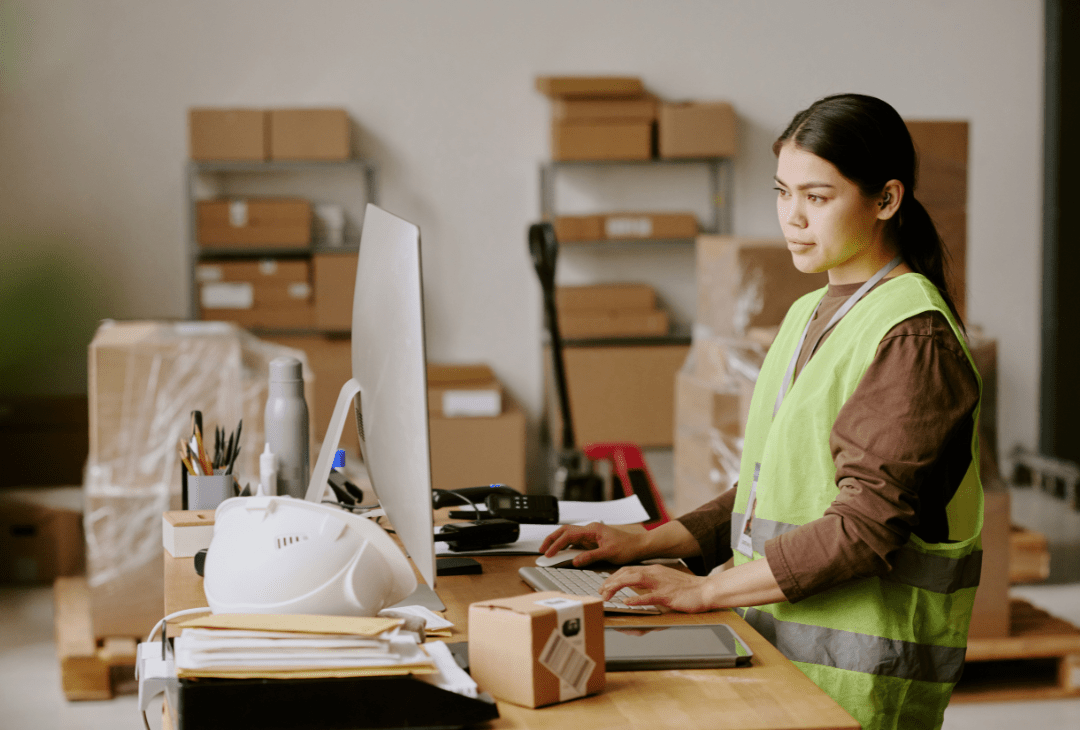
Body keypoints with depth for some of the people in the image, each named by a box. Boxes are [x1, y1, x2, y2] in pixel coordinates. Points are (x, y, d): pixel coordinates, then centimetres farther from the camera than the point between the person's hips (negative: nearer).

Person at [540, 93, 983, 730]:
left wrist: (705, 590, -17)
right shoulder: (808, 317, 18)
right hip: (781, 641, 8)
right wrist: (648, 543, 11)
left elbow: (867, 525, -18)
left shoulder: (913, 336, -11)